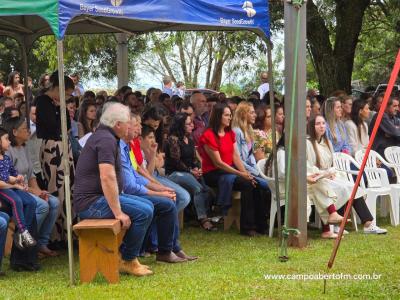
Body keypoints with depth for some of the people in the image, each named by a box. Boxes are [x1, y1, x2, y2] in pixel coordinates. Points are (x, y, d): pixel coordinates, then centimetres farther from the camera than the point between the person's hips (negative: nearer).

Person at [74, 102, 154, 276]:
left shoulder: (104, 136, 18)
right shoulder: (106, 139, -17)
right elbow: (107, 178, -28)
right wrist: (118, 212, -26)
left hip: (95, 198, 11)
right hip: (91, 202, -11)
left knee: (147, 205, 13)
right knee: (144, 212, -19)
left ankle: (125, 256, 15)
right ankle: (128, 261, -5)